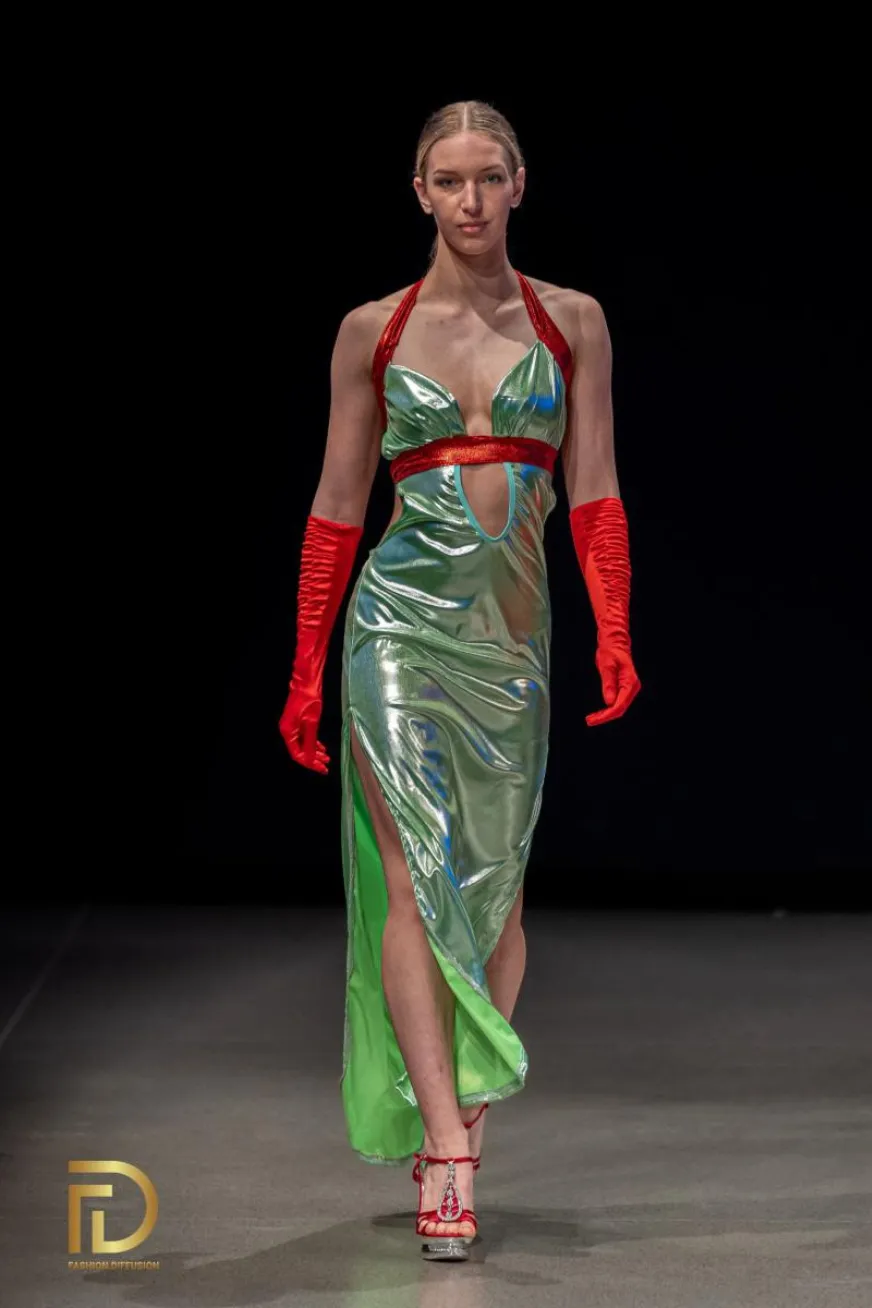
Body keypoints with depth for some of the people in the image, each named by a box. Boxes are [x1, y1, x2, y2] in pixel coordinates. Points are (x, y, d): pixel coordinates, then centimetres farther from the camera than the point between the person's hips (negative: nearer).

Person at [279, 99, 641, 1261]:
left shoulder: (571, 323, 7)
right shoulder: (373, 331, 4)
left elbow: (594, 490, 4)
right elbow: (337, 508, 7)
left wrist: (615, 633, -8)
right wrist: (307, 671, 5)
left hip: (513, 631, 2)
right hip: (402, 618, -2)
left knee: (497, 883, 4)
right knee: (417, 877, -12)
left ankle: (457, 1126, 13)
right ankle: (448, 1148, -16)